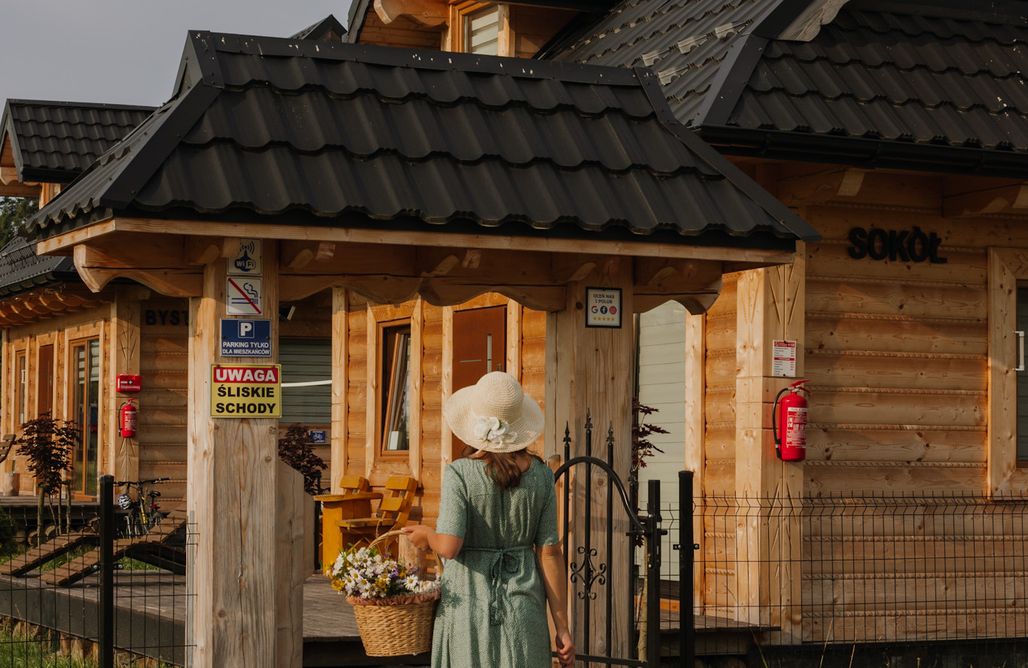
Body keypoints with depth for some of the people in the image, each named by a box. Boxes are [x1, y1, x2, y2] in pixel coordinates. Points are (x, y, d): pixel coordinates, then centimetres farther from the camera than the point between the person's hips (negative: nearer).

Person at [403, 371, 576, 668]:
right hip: (523, 608, 3)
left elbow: (449, 546, -20)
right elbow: (550, 553, -1)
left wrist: (427, 535, 4)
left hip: (470, 602, -2)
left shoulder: (460, 474, -11)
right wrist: (562, 628, 3)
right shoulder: (540, 476, 0)